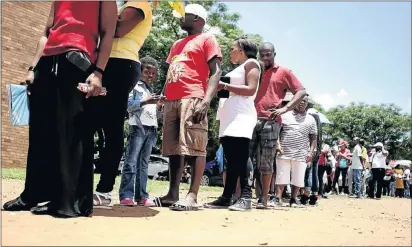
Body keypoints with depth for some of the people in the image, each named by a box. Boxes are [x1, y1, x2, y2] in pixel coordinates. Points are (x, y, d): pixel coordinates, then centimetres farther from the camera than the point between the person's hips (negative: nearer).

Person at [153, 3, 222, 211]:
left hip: (192, 100, -8)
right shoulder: (177, 45, 29)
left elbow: (216, 72, -4)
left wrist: (206, 100, -18)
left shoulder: (207, 39, 7)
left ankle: (192, 196, -11)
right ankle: (172, 194, 8)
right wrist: (164, 99, 16)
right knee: (174, 149, 5)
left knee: (194, 148, -11)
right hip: (172, 101, 8)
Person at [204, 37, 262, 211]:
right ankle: (227, 197, 3)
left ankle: (246, 197, -17)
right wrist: (221, 88, 14)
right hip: (230, 117, 9)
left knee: (240, 158, -16)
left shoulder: (251, 63, 4)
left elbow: (251, 89, -11)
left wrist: (225, 86, -9)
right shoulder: (238, 69, 29)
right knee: (231, 159, 4)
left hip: (241, 116, -9)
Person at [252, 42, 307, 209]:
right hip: (252, 120, 4)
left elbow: (301, 91, 2)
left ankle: (264, 198, 6)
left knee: (265, 162, -3)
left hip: (270, 122, -4)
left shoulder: (283, 72, 9)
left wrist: (285, 108, -11)